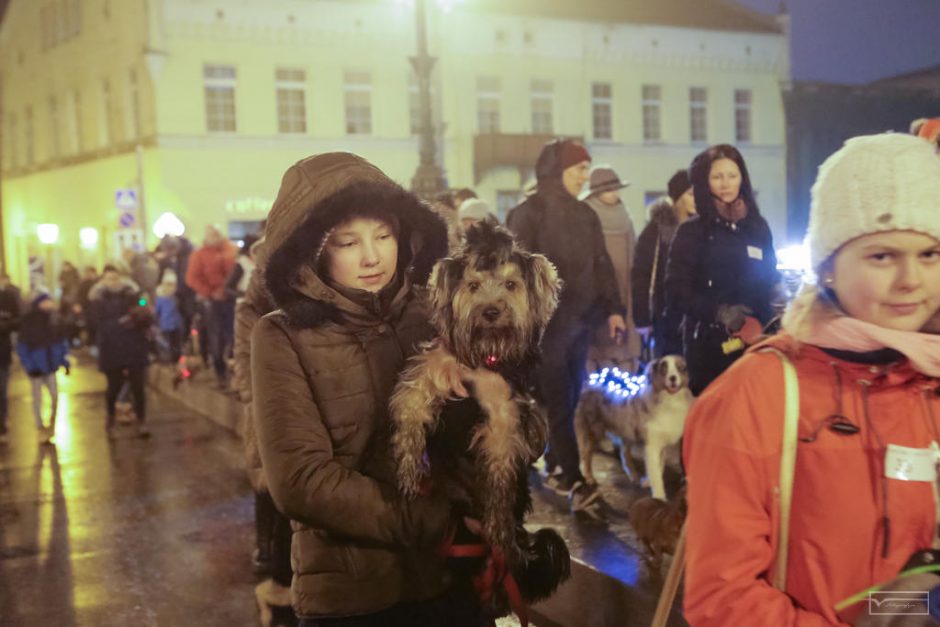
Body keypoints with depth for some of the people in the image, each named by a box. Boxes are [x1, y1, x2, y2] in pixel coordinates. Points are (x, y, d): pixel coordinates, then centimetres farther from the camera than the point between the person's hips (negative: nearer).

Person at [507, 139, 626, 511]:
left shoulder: (585, 215, 16)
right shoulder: (530, 212, -5)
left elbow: (601, 265, 18)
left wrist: (612, 308, 10)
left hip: (579, 321, 7)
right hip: (547, 322, -6)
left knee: (569, 399, 9)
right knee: (558, 402, -8)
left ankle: (555, 468, 22)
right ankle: (573, 481, -11)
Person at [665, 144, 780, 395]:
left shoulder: (758, 227, 13)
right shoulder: (692, 231, 1)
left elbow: (770, 282, 19)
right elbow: (676, 293, -5)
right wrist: (718, 311, -20)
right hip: (710, 344, -3)